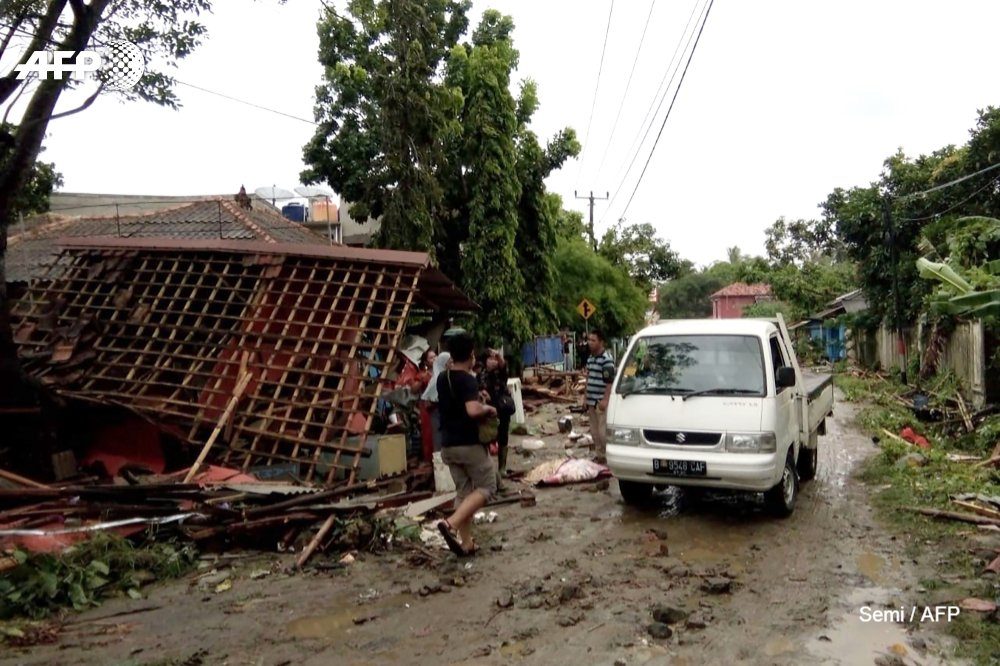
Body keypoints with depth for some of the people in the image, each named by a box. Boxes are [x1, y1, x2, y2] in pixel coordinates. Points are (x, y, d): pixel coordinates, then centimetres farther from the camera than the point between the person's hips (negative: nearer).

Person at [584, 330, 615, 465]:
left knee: (603, 431, -5)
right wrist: (585, 397, 18)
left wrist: (605, 400, -22)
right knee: (594, 430, 14)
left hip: (601, 401, -9)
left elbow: (609, 381, -18)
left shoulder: (606, 359, -14)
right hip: (591, 400, 9)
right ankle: (598, 455, 24)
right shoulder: (590, 358, 14)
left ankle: (605, 456, 5)